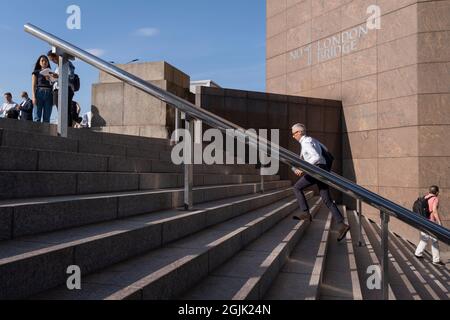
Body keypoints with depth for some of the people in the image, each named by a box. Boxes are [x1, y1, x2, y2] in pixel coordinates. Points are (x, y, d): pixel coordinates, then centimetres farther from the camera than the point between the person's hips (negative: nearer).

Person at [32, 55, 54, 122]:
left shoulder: (51, 73, 19)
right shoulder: (36, 72, 13)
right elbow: (33, 85, 4)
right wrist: (34, 97, -8)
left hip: (49, 94, 2)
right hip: (39, 93, -2)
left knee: (47, 118, -3)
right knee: (37, 117, -10)